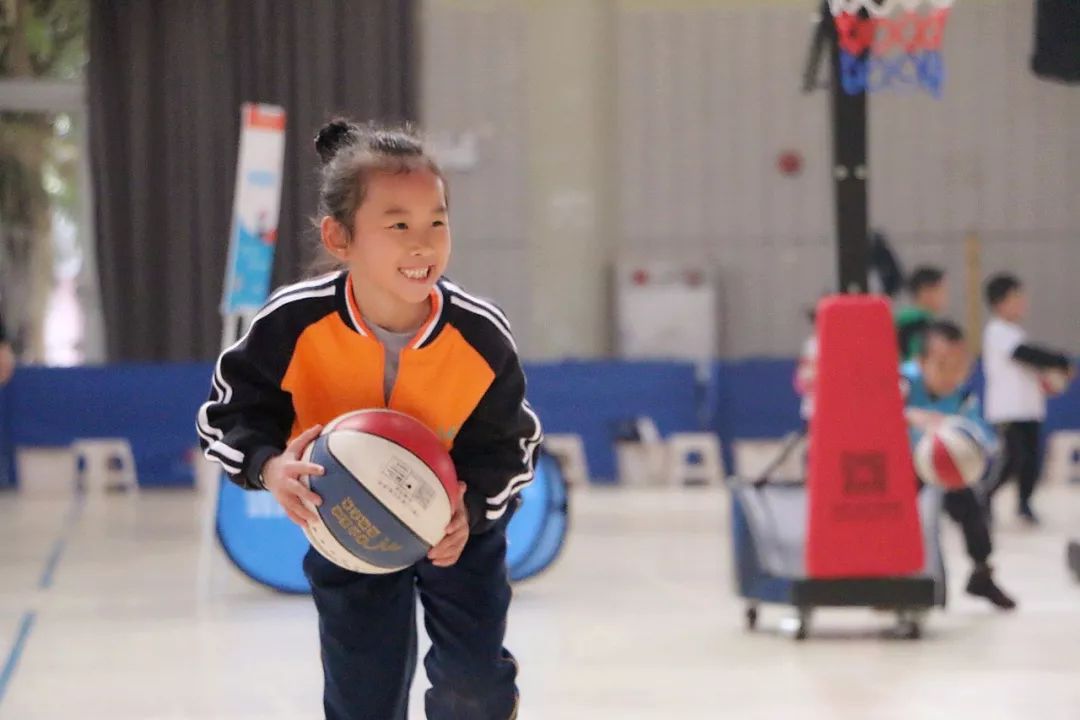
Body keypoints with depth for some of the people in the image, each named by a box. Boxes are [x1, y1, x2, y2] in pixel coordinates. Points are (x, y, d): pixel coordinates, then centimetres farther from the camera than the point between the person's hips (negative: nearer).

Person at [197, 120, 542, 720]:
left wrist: (469, 507, -32)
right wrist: (270, 466, -35)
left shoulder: (481, 335, -27)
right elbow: (231, 413, -15)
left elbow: (508, 444, -13)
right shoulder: (293, 324, -29)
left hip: (459, 522, 0)